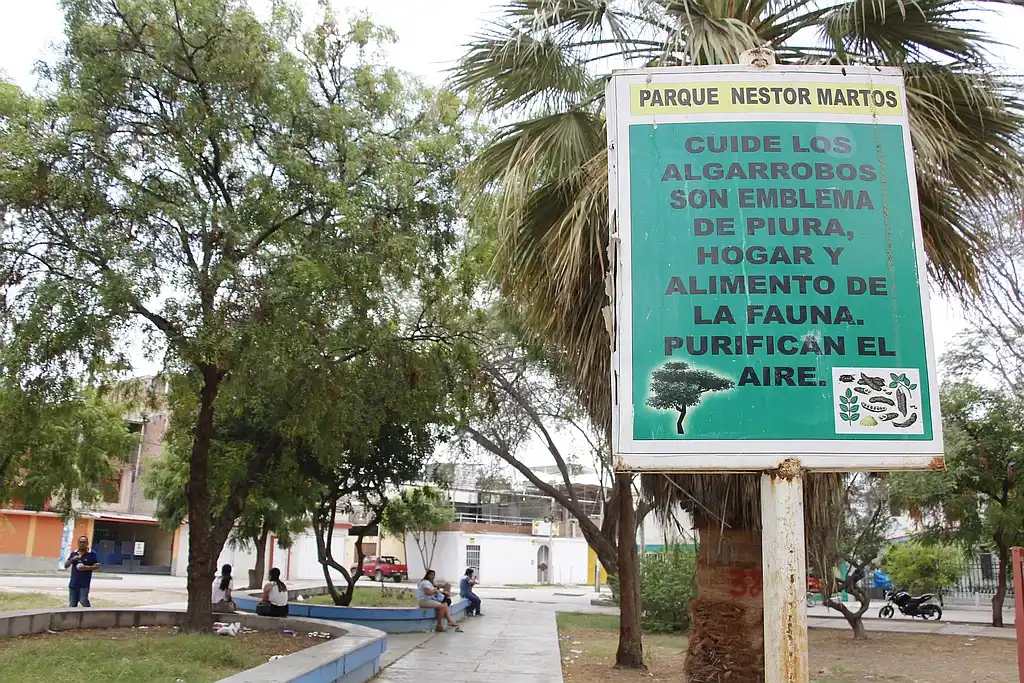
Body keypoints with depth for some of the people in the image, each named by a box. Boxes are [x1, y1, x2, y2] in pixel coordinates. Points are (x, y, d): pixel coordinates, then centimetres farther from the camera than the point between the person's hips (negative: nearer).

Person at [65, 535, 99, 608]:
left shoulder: (91, 554, -2)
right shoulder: (74, 554, 11)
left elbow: (97, 566, -4)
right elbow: (66, 566, 11)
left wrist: (87, 567, -18)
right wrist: (72, 560, -8)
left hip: (84, 585, -5)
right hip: (73, 584, 5)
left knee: (83, 600, -16)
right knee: (72, 604, 8)